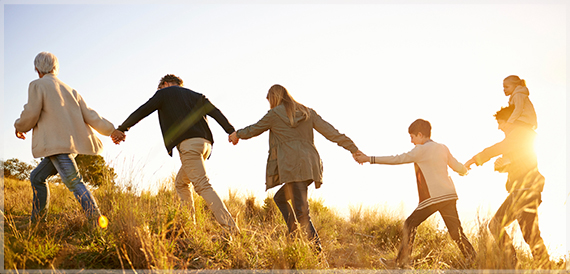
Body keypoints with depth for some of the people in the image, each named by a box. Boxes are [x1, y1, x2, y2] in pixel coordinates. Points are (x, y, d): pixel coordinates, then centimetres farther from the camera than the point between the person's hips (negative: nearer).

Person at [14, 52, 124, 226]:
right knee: (37, 177, 20)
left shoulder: (38, 85, 1)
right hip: (73, 144, 8)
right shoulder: (69, 90, 21)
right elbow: (88, 114, 14)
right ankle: (35, 223, 26)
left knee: (74, 182, -18)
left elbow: (30, 115, -6)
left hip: (57, 144, -8)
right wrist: (110, 130, 14)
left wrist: (19, 127, 15)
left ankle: (97, 222, -30)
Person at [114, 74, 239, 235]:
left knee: (203, 186, -14)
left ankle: (230, 228, -25)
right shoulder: (195, 96, 29)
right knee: (181, 183, 21)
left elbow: (142, 111, 12)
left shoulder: (164, 93, 16)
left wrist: (121, 129, 19)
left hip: (188, 143, -7)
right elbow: (215, 112, 15)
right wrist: (231, 131, 5)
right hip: (205, 143, 7)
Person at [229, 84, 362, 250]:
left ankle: (317, 248, -14)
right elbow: (330, 132, 12)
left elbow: (254, 129, 18)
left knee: (301, 212, -8)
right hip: (310, 165, 7)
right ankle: (293, 234, 14)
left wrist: (237, 134, 38)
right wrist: (353, 149, 11)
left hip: (293, 166, -7)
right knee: (280, 198, 23)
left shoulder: (274, 114, 3)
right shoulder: (307, 112, 18)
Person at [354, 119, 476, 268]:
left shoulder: (421, 150, -5)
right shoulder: (443, 148, 13)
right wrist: (464, 170, 45)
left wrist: (369, 159, -3)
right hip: (449, 195, 7)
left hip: (433, 198, -6)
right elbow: (458, 167, 19)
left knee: (410, 225, 3)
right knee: (456, 230, 11)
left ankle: (402, 261, 3)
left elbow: (397, 159, -7)